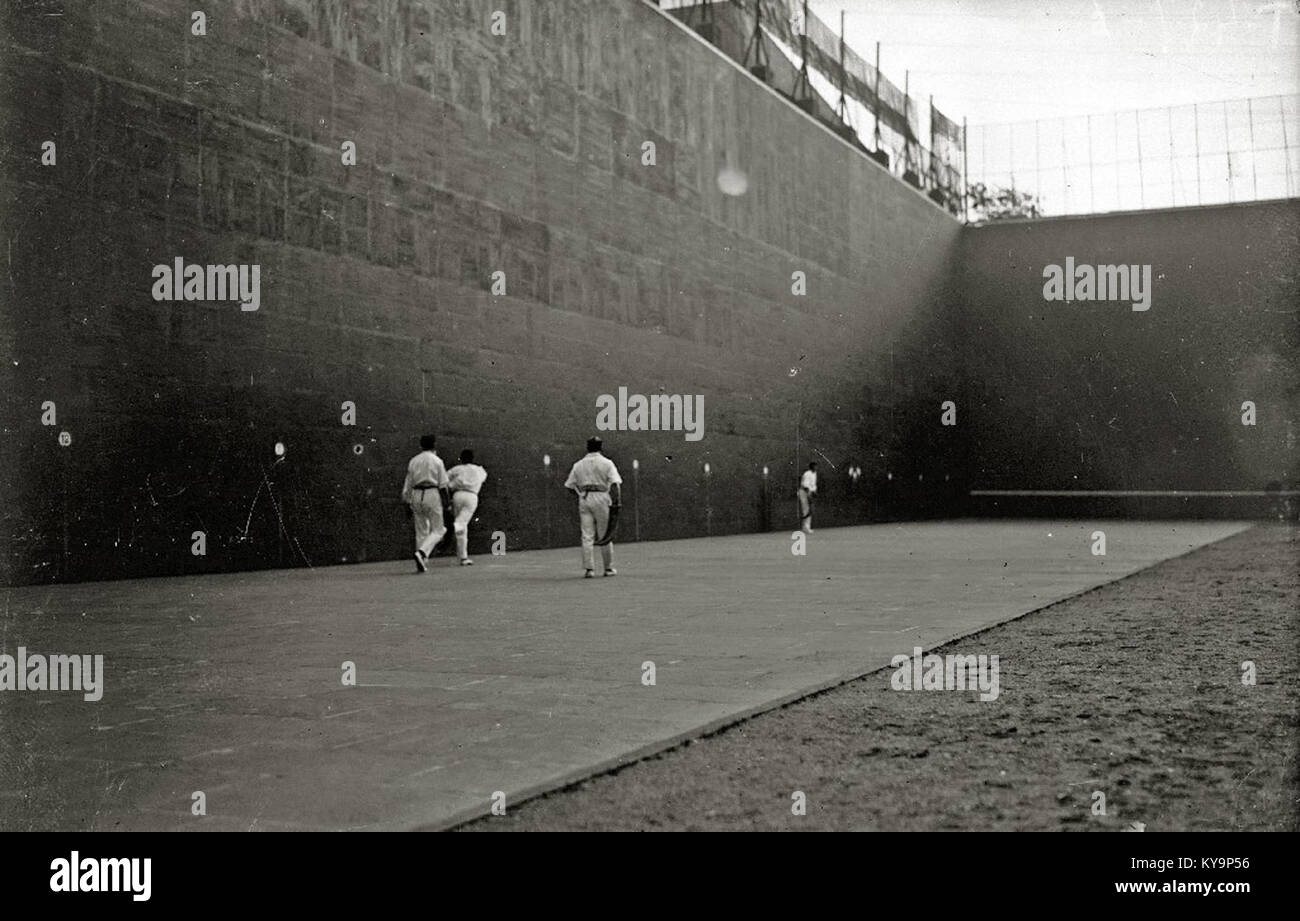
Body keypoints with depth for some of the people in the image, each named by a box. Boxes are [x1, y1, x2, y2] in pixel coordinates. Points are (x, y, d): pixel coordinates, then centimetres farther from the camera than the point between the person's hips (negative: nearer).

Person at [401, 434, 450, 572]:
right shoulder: (437, 461, -2)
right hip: (432, 494, -5)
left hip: (416, 495, 5)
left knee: (421, 531, 12)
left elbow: (407, 484, 11)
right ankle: (422, 553, -20)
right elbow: (443, 485, -5)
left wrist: (408, 504, 16)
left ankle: (421, 564, 9)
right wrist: (446, 501, 2)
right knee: (437, 530, 2)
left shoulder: (413, 461, 10)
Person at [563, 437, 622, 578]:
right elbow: (615, 483, -12)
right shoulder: (606, 463, 0)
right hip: (601, 498, -2)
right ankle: (608, 568, 11)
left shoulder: (578, 465, 9)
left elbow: (569, 486, 9)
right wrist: (617, 501, -14)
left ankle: (588, 568, -3)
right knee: (605, 535, 6)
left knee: (587, 536, 3)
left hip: (584, 499, 3)